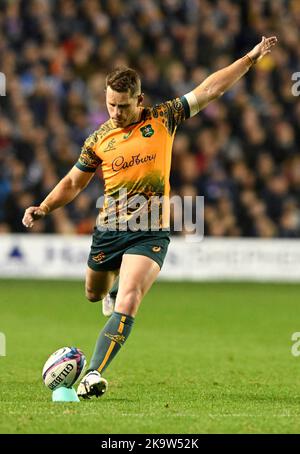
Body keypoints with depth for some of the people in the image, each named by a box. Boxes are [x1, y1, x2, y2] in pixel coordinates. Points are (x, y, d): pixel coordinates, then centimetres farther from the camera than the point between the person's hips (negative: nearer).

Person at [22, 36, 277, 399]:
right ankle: (118, 278, 59)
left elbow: (208, 90, 0)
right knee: (94, 294, 21)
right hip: (108, 229, 3)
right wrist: (43, 208, 2)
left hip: (150, 233, -3)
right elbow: (74, 182, 16)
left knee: (126, 304, -20)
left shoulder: (163, 119, -1)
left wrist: (251, 58, -3)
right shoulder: (98, 140, 4)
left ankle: (93, 375, -23)